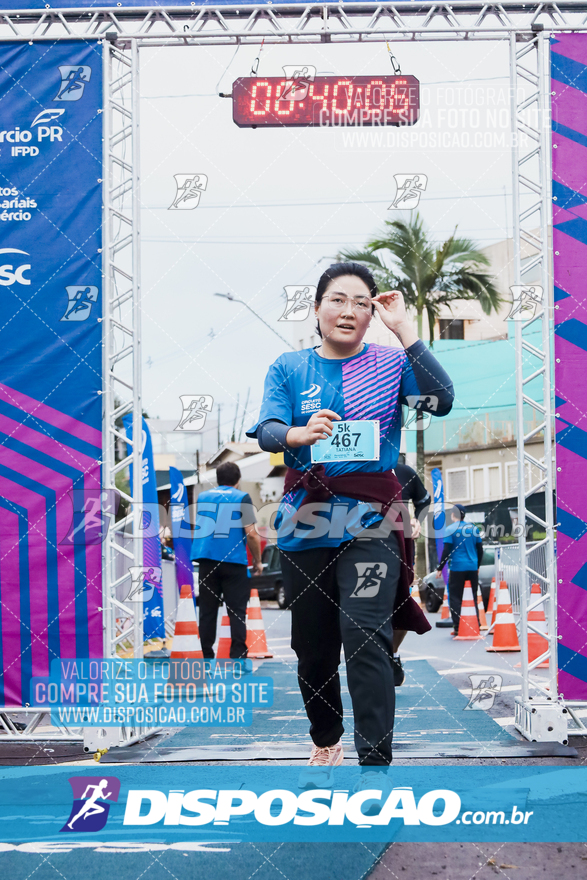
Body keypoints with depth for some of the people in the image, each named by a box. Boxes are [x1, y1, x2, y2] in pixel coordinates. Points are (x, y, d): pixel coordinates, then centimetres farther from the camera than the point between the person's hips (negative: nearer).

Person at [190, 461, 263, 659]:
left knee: (207, 610, 7)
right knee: (236, 611, 0)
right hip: (234, 561, -4)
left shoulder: (202, 497, 14)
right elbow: (251, 534, -7)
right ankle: (238, 655, -5)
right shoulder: (242, 498, -1)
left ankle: (207, 655, 8)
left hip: (207, 560, 4)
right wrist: (257, 561, 4)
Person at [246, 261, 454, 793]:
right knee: (312, 643, 12)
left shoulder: (390, 363, 3)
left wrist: (404, 329, -17)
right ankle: (326, 743, 36)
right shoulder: (289, 368, 8)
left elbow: (441, 400, -14)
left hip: (369, 520, -3)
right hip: (306, 519, 3)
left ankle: (375, 765, -13)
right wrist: (298, 433, -30)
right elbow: (265, 430, -6)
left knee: (365, 638, -17)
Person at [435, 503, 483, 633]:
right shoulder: (473, 528, 9)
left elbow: (447, 551, -9)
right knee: (473, 598, 10)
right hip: (472, 568, 4)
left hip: (457, 568, -4)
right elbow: (480, 550, 14)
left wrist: (439, 568, -2)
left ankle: (458, 628, -5)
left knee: (455, 598, 0)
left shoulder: (451, 529, -6)